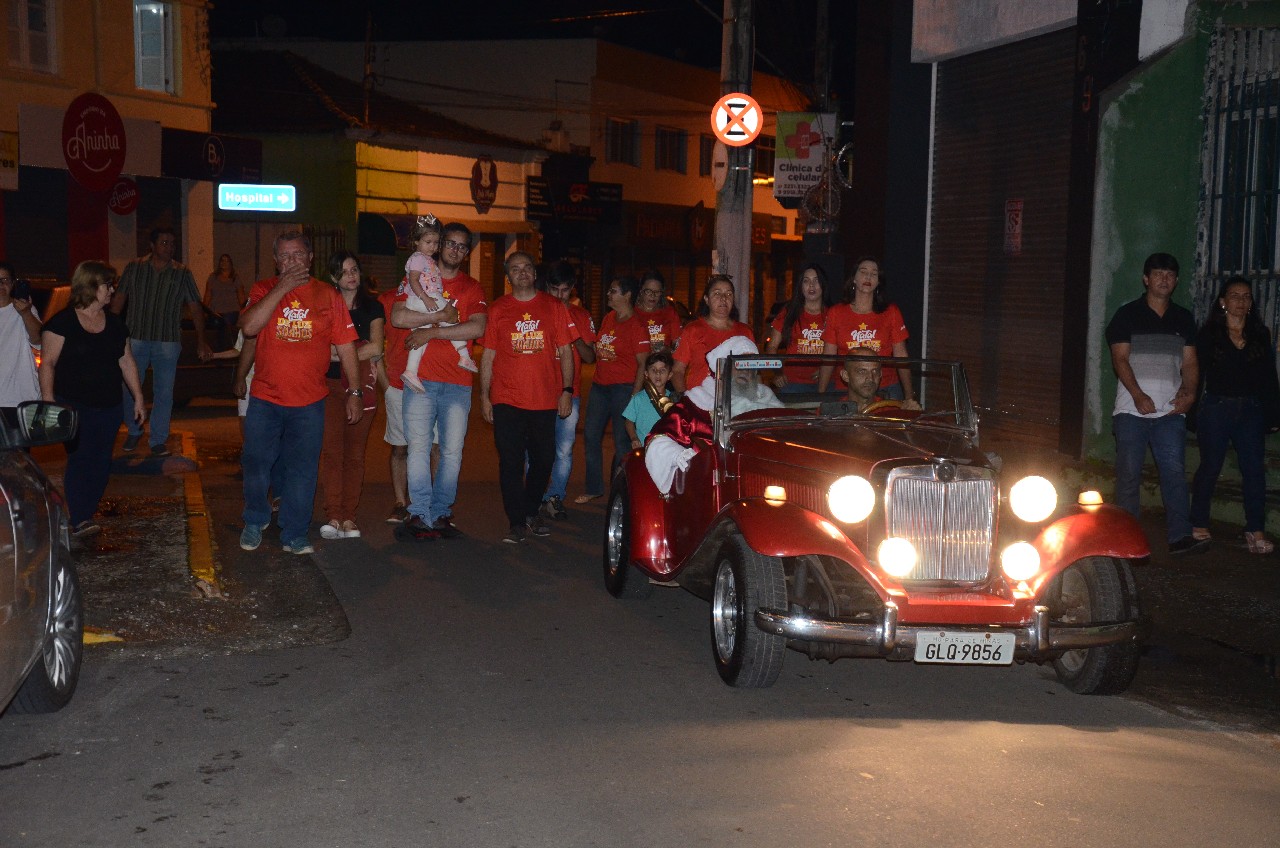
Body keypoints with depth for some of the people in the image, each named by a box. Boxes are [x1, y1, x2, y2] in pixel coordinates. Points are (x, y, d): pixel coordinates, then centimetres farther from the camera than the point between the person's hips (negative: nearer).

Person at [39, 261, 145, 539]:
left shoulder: (114, 323, 13)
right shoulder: (62, 323, -6)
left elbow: (126, 362, 17)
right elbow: (48, 363, -8)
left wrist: (138, 397, 15)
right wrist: (48, 400, -16)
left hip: (107, 407, 6)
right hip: (73, 406, -6)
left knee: (101, 463, 4)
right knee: (80, 459, -13)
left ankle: (85, 516, 13)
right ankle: (78, 522, -12)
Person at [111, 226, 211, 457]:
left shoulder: (182, 274, 3)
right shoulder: (133, 269, 4)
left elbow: (195, 309, 2)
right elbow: (118, 301, 8)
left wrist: (200, 342, -6)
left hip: (168, 341, 0)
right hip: (135, 339, 0)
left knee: (164, 393, 2)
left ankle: (158, 440, 14)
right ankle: (134, 431, 27)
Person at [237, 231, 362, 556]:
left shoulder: (328, 295, 3)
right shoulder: (263, 290, 2)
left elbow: (345, 346, 4)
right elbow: (249, 328, -16)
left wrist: (354, 391, 0)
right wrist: (282, 289, -18)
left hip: (309, 402, 0)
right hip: (264, 398, 0)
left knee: (302, 469, 4)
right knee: (256, 465, 6)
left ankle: (295, 534, 17)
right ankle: (255, 522, 29)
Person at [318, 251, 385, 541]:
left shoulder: (372, 307, 8)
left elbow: (376, 347, -4)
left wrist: (337, 353, -5)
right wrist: (363, 353, -8)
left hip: (362, 387, 0)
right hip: (331, 386, 0)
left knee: (355, 454, 0)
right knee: (331, 450, -9)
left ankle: (349, 517, 2)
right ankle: (334, 516, -9)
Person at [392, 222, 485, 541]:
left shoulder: (472, 288, 12)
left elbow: (477, 328, -6)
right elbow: (397, 317, -7)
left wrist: (429, 331, -9)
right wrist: (442, 317, -10)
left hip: (457, 382, 2)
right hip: (421, 379, -2)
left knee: (452, 451, 3)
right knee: (418, 447, -8)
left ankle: (441, 513, 12)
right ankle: (420, 515, -6)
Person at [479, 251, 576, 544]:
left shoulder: (554, 307, 6)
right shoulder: (497, 309, 6)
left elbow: (565, 351, 7)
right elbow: (488, 355, 7)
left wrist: (567, 390, -1)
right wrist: (484, 395, 2)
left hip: (545, 399, 1)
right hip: (507, 400, -1)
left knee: (543, 459, 7)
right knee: (510, 462, -2)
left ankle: (531, 511, 28)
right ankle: (517, 522, 7)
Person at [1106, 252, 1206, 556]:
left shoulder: (1183, 319, 15)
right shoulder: (1127, 315, 3)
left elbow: (1189, 363, 13)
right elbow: (1120, 359, -4)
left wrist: (1188, 392, -7)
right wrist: (1138, 396, -16)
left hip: (1170, 410, 3)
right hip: (1132, 409, -2)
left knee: (1175, 471, -5)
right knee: (1129, 473, 1)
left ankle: (1180, 536, -7)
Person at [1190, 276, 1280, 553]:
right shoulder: (1209, 335, 0)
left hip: (1250, 411, 3)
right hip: (1216, 409, -3)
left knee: (1254, 468, -3)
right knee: (1210, 467, 5)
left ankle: (1256, 531, -1)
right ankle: (1198, 525, 18)